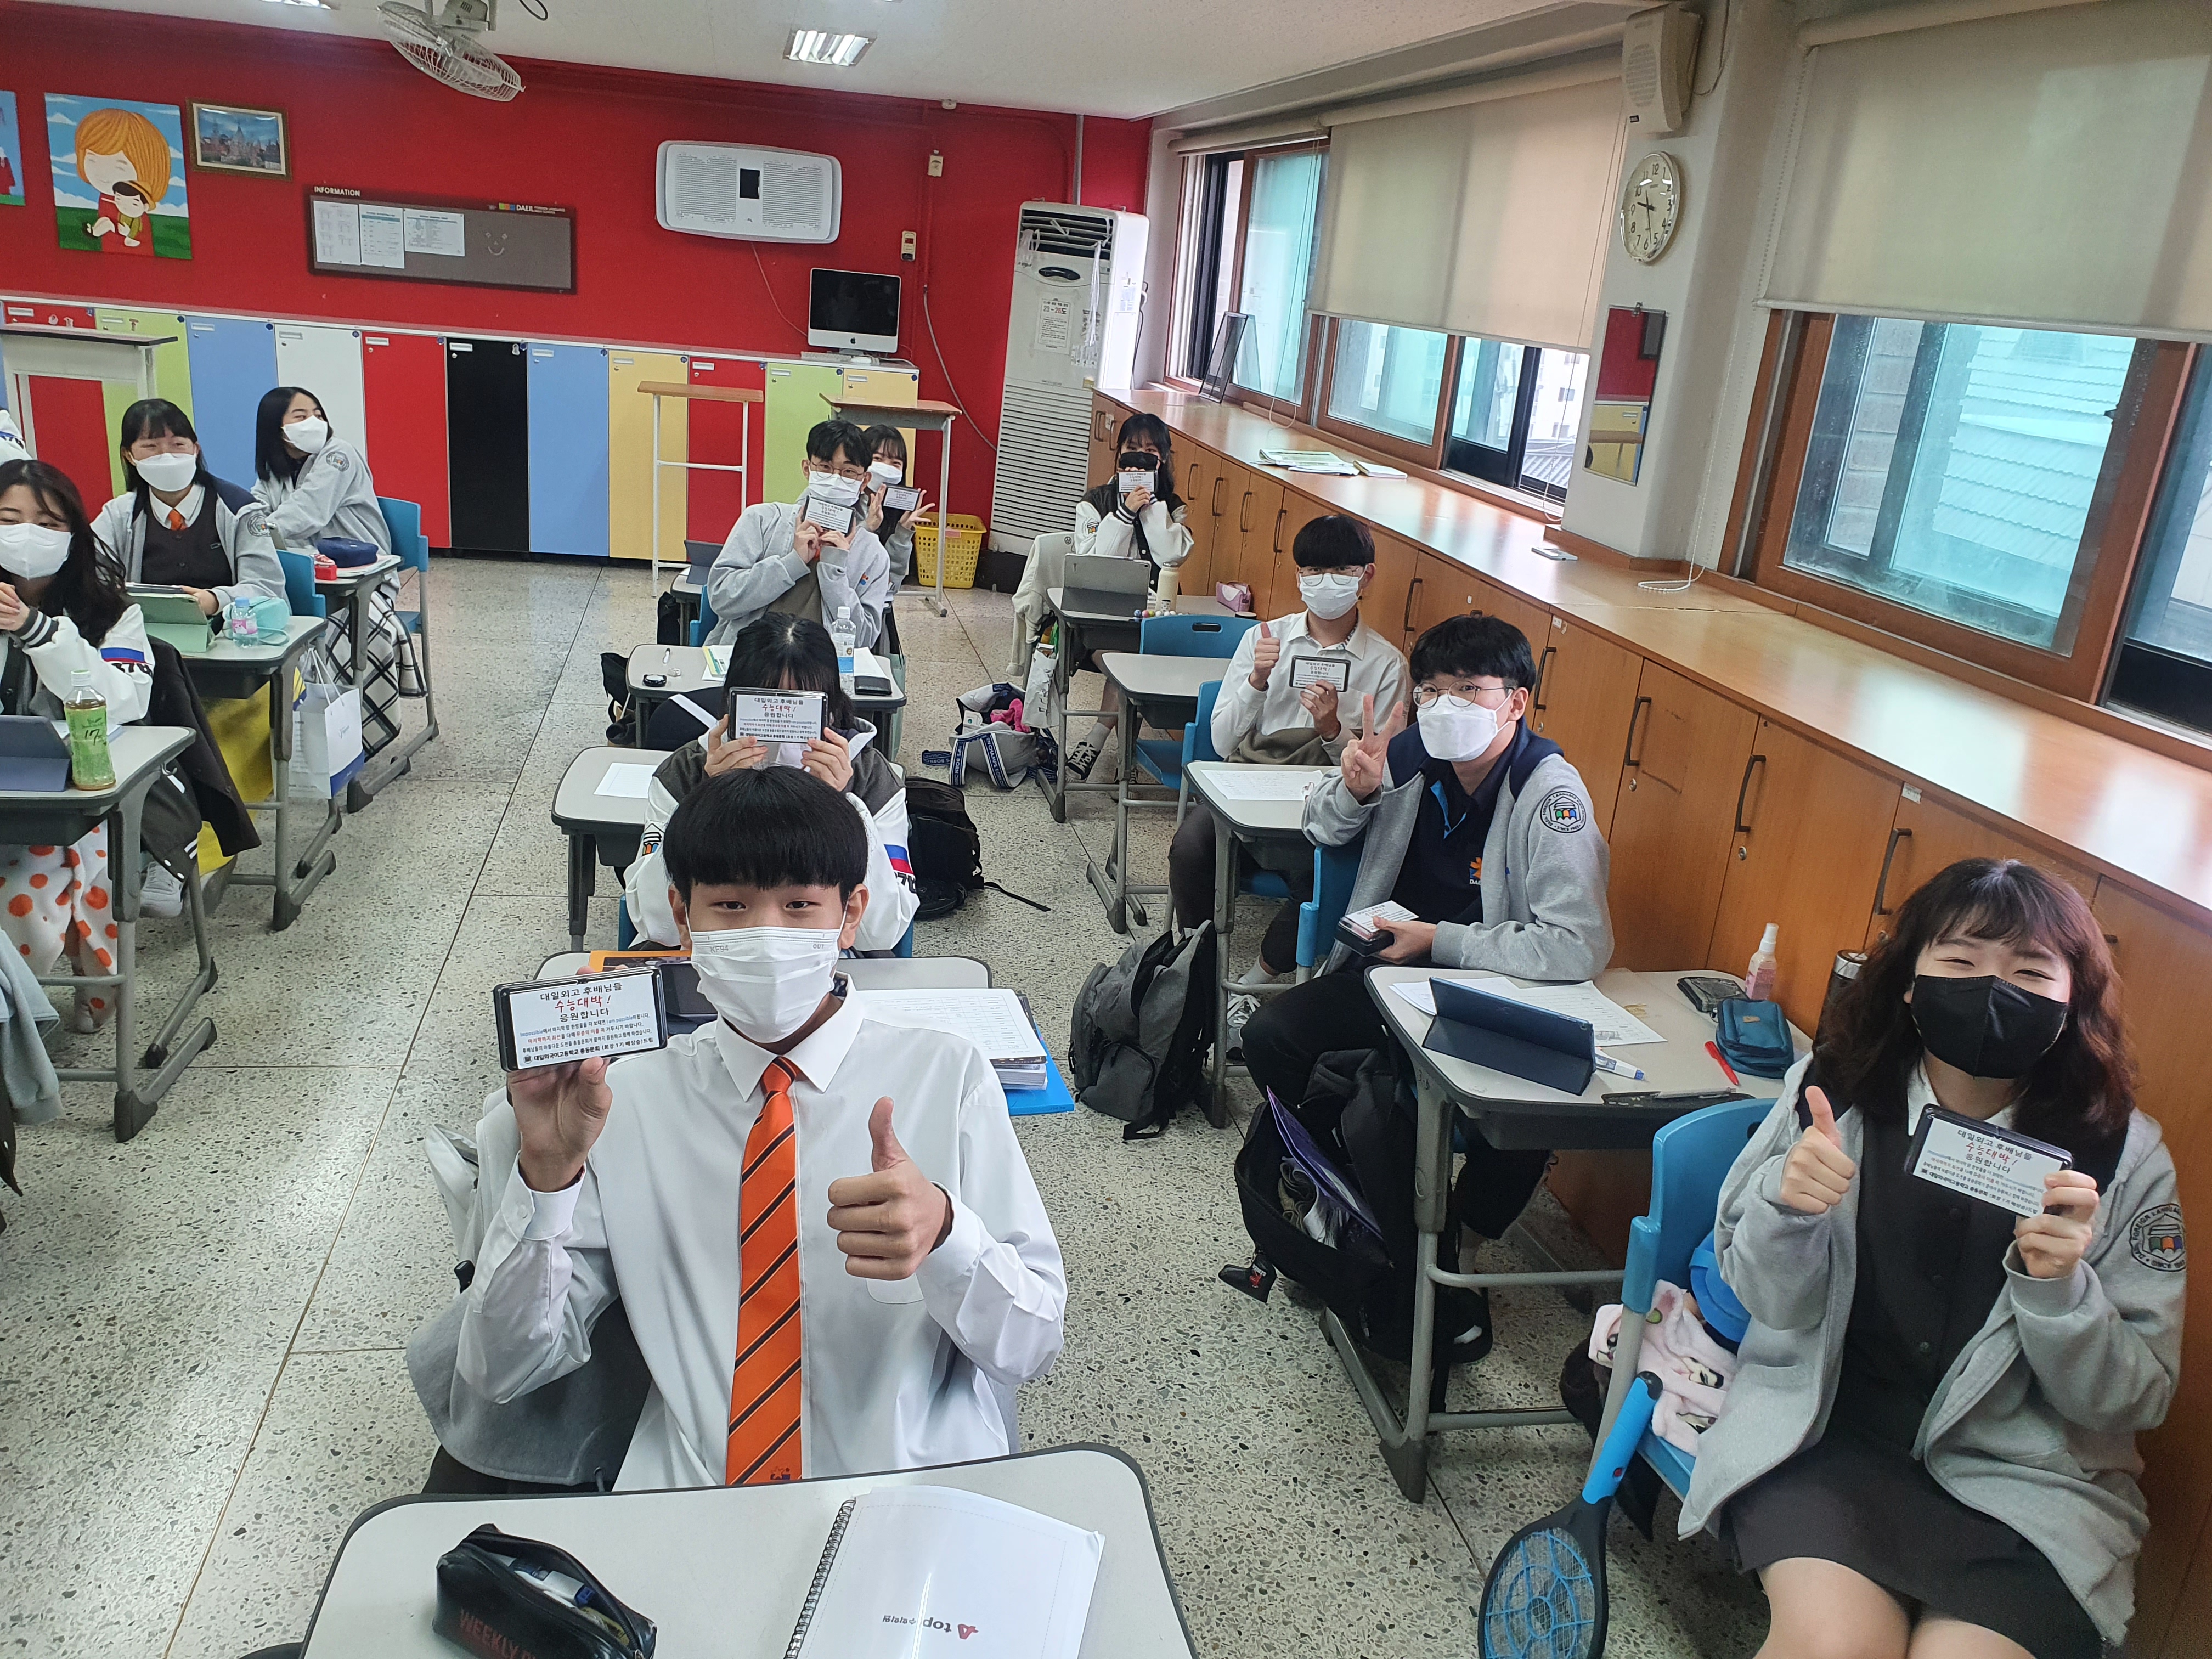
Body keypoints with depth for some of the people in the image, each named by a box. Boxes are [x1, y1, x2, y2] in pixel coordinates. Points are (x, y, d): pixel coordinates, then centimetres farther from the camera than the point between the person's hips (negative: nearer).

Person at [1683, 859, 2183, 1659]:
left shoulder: (2125, 1161, -6)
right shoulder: (1833, 1095, -5)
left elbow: (2134, 1400, -1)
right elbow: (1771, 1307, 1)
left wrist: (2062, 1288, -21)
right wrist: (1787, 1207, -20)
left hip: (2020, 1477, 1)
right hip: (1825, 1424, -1)